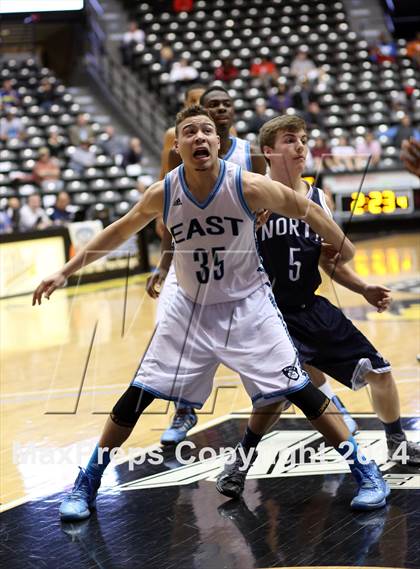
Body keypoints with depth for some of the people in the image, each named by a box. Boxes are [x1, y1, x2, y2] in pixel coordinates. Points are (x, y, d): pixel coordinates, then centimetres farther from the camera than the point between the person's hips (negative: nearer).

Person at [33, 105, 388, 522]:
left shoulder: (247, 186, -20)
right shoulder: (163, 194, -13)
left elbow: (304, 209, -4)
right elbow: (119, 232, 4)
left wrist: (344, 250, 3)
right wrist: (65, 272, 5)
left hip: (248, 306, -2)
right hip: (191, 309, 2)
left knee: (300, 391, -7)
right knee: (136, 397, -1)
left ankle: (365, 472, 9)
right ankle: (87, 484, 16)